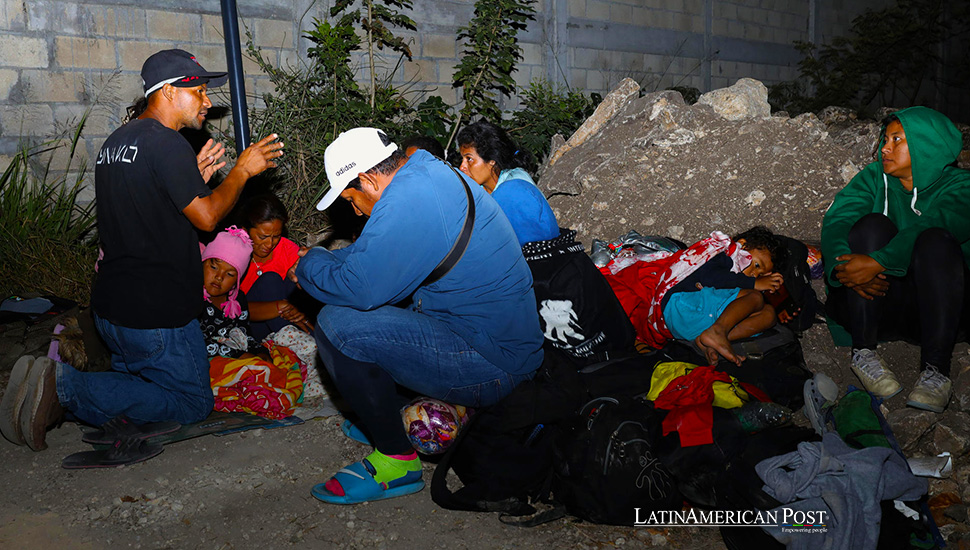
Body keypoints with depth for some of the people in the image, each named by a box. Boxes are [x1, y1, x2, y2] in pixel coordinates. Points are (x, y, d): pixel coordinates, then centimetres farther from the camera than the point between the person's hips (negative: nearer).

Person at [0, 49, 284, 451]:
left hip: (111, 306, 9)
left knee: (138, 381, 26)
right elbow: (206, 217, -16)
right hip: (156, 313, -9)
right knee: (192, 404, 6)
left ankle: (55, 391, 0)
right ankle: (68, 385, -8)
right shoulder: (166, 143, -17)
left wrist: (194, 177, 14)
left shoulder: (115, 142, 13)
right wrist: (242, 170, -3)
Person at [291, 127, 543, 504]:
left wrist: (309, 265, -4)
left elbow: (360, 288, -23)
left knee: (337, 324, -18)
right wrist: (321, 260, 16)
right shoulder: (432, 173, 11)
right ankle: (389, 416, 28)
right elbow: (374, 255, 24)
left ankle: (397, 460, -5)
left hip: (490, 366, -10)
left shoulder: (407, 200, -21)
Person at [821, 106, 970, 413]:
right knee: (873, 224, -21)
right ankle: (863, 352, -24)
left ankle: (935, 369, -32)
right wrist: (841, 264, -30)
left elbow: (932, 226, -21)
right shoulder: (874, 178, 11)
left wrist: (878, 261, -36)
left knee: (936, 241, -28)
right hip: (876, 300, 2)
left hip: (934, 305, -2)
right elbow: (836, 220, -8)